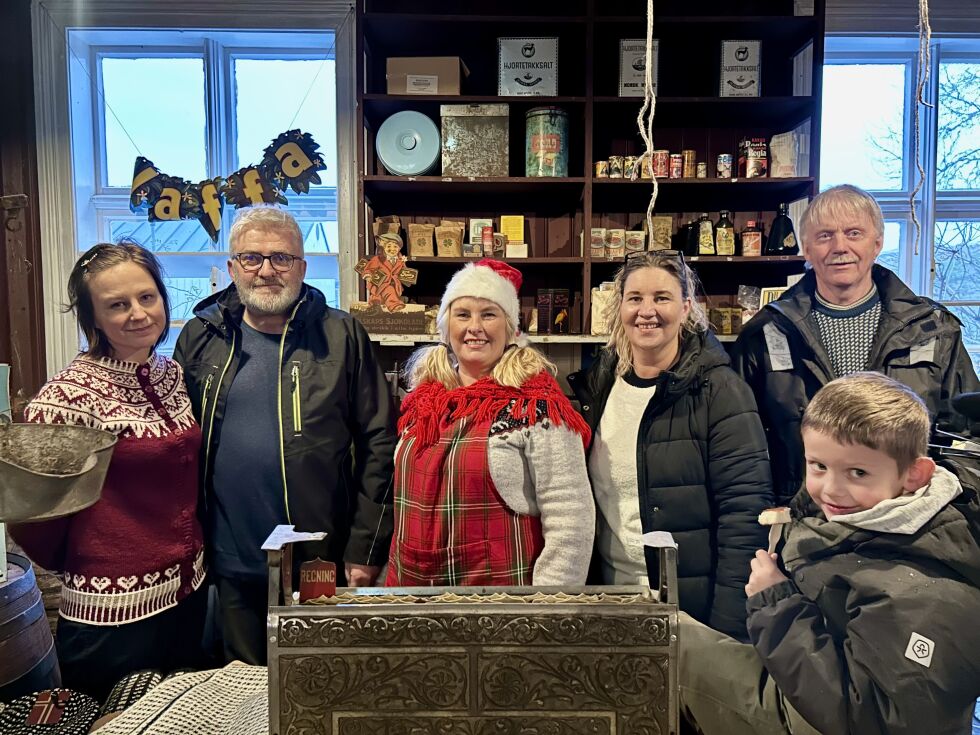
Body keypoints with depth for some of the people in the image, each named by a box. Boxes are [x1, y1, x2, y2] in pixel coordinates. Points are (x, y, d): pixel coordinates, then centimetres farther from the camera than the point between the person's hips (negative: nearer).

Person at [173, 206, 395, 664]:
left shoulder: (342, 337, -2)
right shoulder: (199, 338, 5)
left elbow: (378, 443, -3)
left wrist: (365, 549, -5)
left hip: (323, 563, -2)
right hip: (230, 569, 2)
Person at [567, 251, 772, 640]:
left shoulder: (719, 390, -11)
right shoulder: (597, 384, 3)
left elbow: (745, 510, -15)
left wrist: (729, 625, -18)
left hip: (697, 608, -4)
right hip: (612, 600, 4)